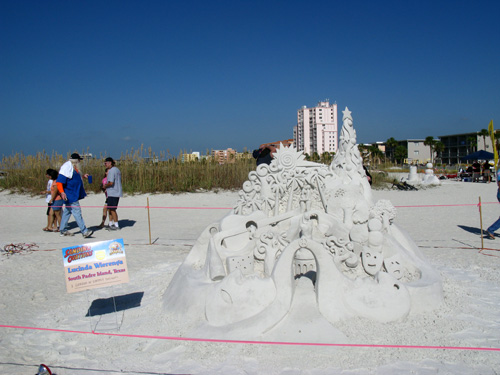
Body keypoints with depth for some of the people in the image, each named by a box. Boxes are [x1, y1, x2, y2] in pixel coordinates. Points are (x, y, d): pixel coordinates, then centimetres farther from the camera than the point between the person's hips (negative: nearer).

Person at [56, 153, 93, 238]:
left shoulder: (73, 168, 15)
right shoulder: (67, 167, -16)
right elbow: (59, 181, -21)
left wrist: (83, 176, 21)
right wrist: (62, 192, -31)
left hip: (74, 194, 11)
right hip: (70, 195, -11)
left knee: (67, 211, 16)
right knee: (77, 212, -11)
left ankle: (63, 230, 25)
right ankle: (84, 231, -12)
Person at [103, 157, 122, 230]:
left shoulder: (111, 171, -15)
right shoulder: (117, 170, 17)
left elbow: (111, 183, -24)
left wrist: (105, 186, -4)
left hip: (113, 193, -10)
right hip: (116, 193, 10)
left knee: (112, 209, -3)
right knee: (109, 208, 16)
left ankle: (116, 225, 2)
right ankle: (111, 224, 21)